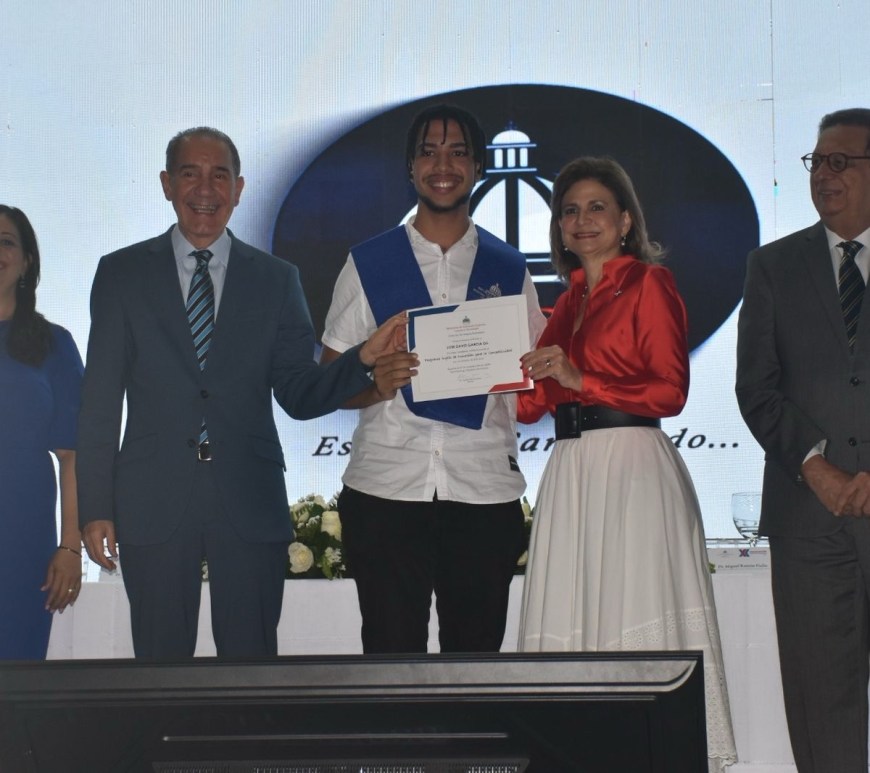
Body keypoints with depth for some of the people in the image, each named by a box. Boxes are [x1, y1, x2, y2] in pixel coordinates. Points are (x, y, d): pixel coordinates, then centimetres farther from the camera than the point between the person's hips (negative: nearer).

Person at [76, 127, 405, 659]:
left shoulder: (277, 280, 7)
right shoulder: (122, 274, 4)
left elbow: (299, 396, 3)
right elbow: (101, 399, 3)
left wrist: (364, 360, -16)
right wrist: (95, 506, -2)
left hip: (250, 506, 1)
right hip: (153, 505, 0)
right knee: (161, 664, 8)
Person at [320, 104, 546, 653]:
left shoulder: (509, 269, 13)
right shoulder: (368, 264, 9)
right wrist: (375, 384, -15)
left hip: (486, 490, 1)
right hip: (386, 489, -1)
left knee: (477, 660, 5)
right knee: (390, 658, -1)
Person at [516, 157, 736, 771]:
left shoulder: (649, 282, 1)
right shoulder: (570, 301, 20)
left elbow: (671, 391, -8)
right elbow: (534, 401, 18)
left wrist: (581, 379, -15)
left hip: (632, 465, -7)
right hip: (571, 469, 7)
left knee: (635, 611, -8)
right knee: (573, 619, 3)